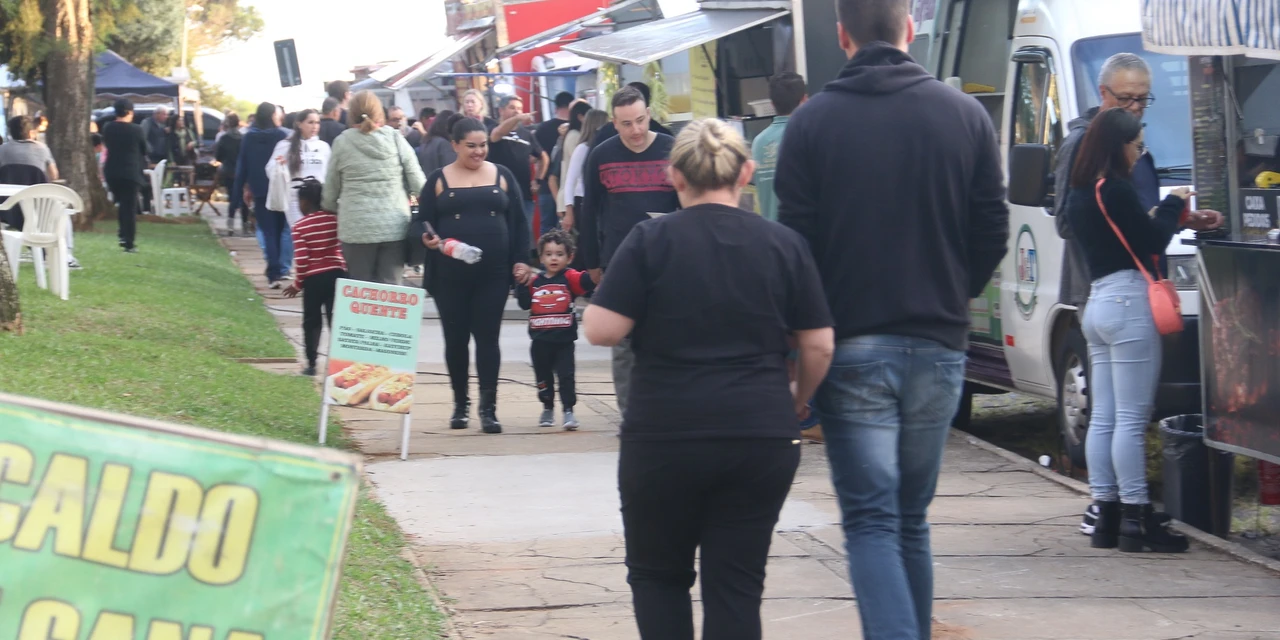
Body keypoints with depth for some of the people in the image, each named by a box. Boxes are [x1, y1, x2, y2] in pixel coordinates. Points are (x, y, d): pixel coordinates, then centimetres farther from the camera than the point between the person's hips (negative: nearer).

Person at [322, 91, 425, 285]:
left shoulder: (342, 143, 1)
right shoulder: (396, 140, 2)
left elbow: (330, 189, 9)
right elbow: (418, 184, 1)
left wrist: (329, 211, 27)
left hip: (356, 228, -1)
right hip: (394, 227, 1)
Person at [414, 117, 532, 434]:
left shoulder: (502, 176, 8)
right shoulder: (439, 180, 5)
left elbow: (518, 222, 9)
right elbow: (421, 221, 3)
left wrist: (521, 260, 1)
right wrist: (427, 238, -19)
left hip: (493, 274, 0)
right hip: (450, 275, 0)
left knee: (488, 338, -2)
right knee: (455, 338, 6)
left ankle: (488, 408, -1)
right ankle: (460, 404, 19)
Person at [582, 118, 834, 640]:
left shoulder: (650, 241, -4)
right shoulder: (784, 245, 3)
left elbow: (601, 330, -9)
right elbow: (819, 346, 3)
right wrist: (798, 400, 21)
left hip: (664, 436, -2)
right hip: (762, 439, 2)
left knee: (657, 574, 15)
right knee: (736, 585, 7)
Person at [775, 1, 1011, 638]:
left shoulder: (813, 121, -6)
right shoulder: (965, 114, 2)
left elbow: (795, 236, -6)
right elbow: (993, 232, 4)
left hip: (850, 347, -3)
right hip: (938, 346, 3)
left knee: (871, 522, -3)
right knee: (912, 519, 16)